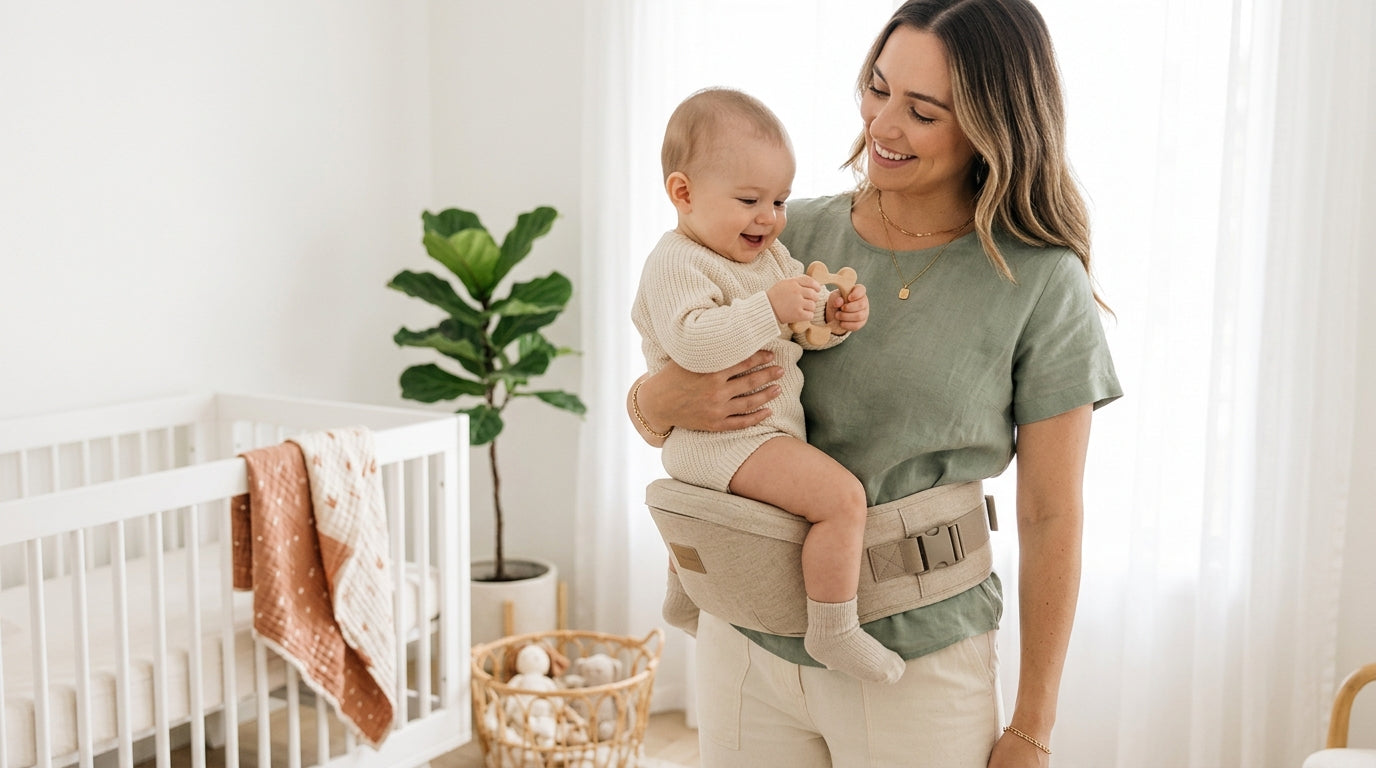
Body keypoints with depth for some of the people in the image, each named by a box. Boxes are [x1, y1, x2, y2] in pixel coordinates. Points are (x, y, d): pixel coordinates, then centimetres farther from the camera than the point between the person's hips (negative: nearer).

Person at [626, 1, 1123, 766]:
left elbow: (1051, 519, -6)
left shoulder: (1042, 285, -9)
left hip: (919, 665, -3)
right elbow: (648, 407, 7)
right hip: (744, 642, 3)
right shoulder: (791, 235, 0)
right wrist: (659, 401, -18)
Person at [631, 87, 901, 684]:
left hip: (769, 426, 11)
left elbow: (803, 330, 11)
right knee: (840, 496, -25)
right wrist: (771, 307, -36)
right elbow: (693, 343, -32)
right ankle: (833, 631, -13)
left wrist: (834, 319, -10)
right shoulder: (675, 264, -17)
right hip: (721, 435, -11)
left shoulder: (770, 253, 11)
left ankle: (685, 593, 59)